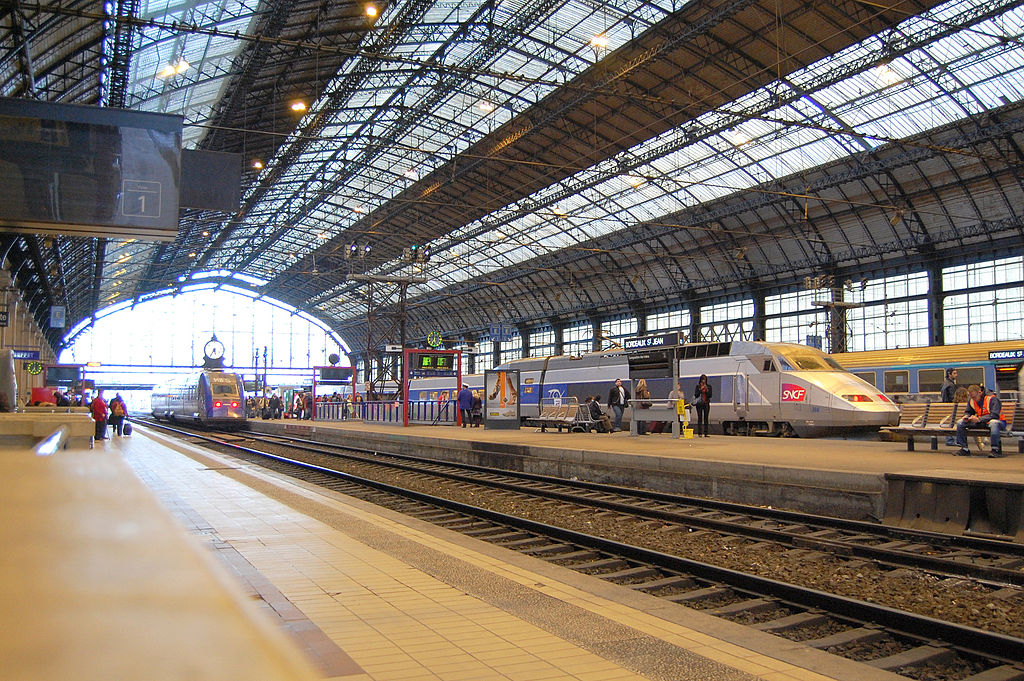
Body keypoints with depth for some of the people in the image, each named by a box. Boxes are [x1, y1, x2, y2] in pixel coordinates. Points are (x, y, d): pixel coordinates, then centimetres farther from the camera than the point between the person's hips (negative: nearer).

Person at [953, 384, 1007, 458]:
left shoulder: (992, 399, -20)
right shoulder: (971, 401, 1)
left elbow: (995, 415, -28)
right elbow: (968, 412, 16)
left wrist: (979, 419, -35)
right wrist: (966, 416, -10)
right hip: (981, 422, 6)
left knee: (993, 423, -44)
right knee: (960, 423, -8)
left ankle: (996, 449, -31)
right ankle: (964, 449, -5)